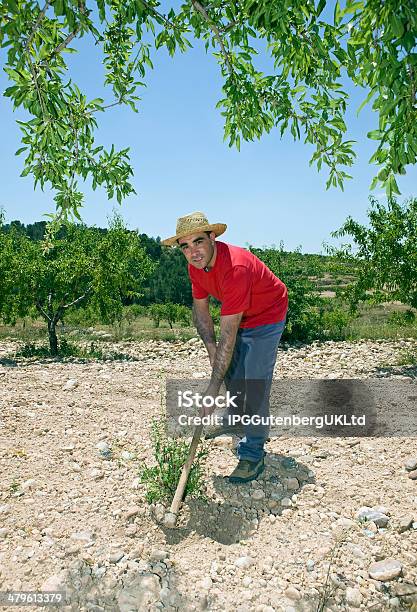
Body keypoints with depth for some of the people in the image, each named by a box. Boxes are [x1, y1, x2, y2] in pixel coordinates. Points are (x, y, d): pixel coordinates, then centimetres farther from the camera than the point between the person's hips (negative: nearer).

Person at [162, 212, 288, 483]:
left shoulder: (235, 268, -38)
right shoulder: (196, 264, -13)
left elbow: (228, 336, -38)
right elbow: (200, 309, -1)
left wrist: (213, 387, -35)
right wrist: (211, 349, -13)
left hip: (267, 315, -8)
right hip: (239, 316, 8)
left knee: (255, 382, -13)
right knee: (230, 373, 17)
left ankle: (254, 454, -2)